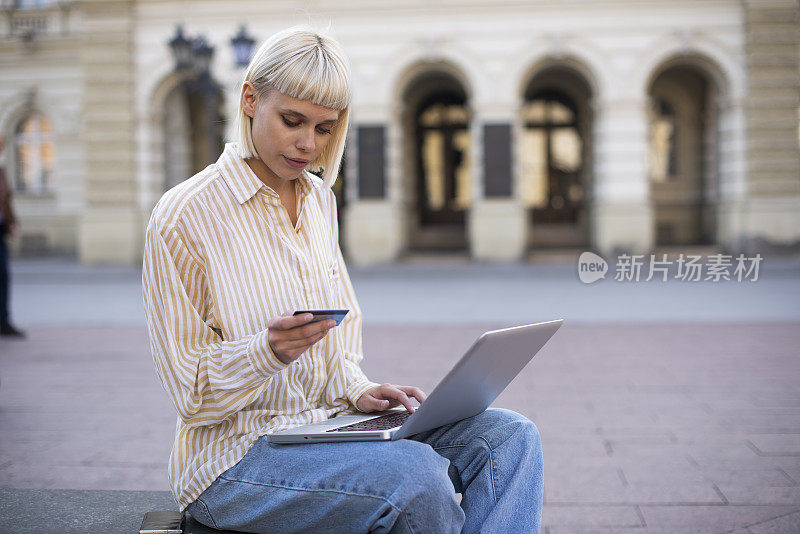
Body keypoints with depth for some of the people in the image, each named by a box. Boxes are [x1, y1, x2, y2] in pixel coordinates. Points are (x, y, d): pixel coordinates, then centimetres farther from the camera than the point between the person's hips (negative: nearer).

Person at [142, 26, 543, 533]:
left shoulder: (319, 199, 11)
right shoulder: (183, 216, -12)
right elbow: (192, 390, -10)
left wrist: (356, 391, -2)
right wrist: (269, 350, -27)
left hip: (331, 422, 7)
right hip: (237, 452, -7)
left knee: (510, 438, -11)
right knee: (416, 475, -32)